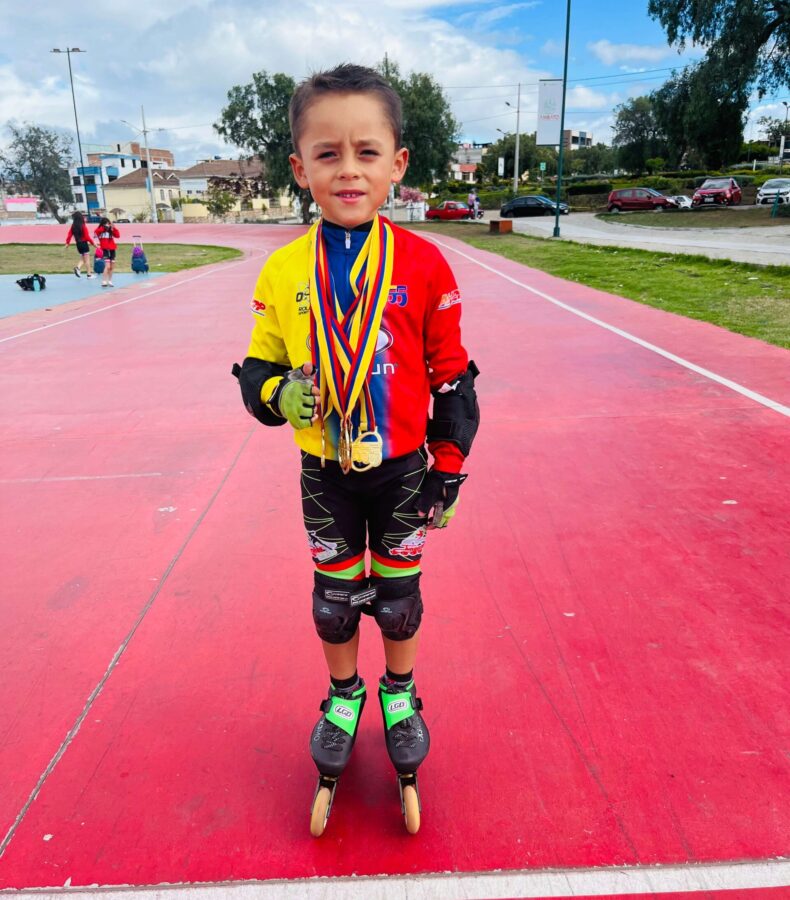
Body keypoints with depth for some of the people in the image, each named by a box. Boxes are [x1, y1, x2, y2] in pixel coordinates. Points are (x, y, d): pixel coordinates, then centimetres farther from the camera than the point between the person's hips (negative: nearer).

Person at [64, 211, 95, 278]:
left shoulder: (73, 226, 2)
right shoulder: (83, 226, -12)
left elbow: (69, 234, 3)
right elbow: (87, 236, -13)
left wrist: (67, 243, 12)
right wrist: (92, 243, -4)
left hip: (78, 244, 5)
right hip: (84, 243, -5)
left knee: (82, 259, 18)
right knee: (87, 259, 3)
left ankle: (78, 268, -8)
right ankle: (89, 274, 5)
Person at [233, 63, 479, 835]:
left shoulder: (424, 265, -11)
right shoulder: (283, 271, -7)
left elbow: (452, 378, -5)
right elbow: (259, 368, 2)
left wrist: (448, 473, -2)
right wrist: (279, 394, -22)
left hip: (403, 470, -1)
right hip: (324, 474, 1)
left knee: (399, 592, 15)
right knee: (334, 595, 16)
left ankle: (399, 693, 43)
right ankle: (344, 695, 44)